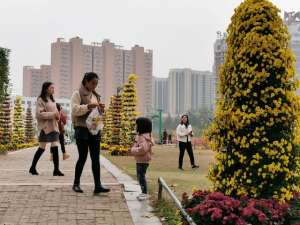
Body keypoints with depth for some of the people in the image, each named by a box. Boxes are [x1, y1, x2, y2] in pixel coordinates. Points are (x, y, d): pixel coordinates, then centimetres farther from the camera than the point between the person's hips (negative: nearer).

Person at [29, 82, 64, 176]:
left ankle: (56, 169, -4)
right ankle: (32, 167, 14)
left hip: (53, 126, 7)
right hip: (45, 127, -7)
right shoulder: (41, 100, -6)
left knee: (55, 147, -2)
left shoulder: (52, 100, 17)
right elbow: (39, 114, -15)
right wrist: (52, 114, -17)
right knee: (42, 148, -1)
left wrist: (57, 115, 4)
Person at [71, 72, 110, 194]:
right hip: (82, 130, -6)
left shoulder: (96, 96, 18)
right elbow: (74, 110, -14)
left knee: (96, 158, 0)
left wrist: (101, 109, 1)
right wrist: (88, 106, -25)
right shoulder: (77, 94, -2)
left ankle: (98, 185, -2)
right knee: (83, 157, -1)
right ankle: (76, 184, 13)